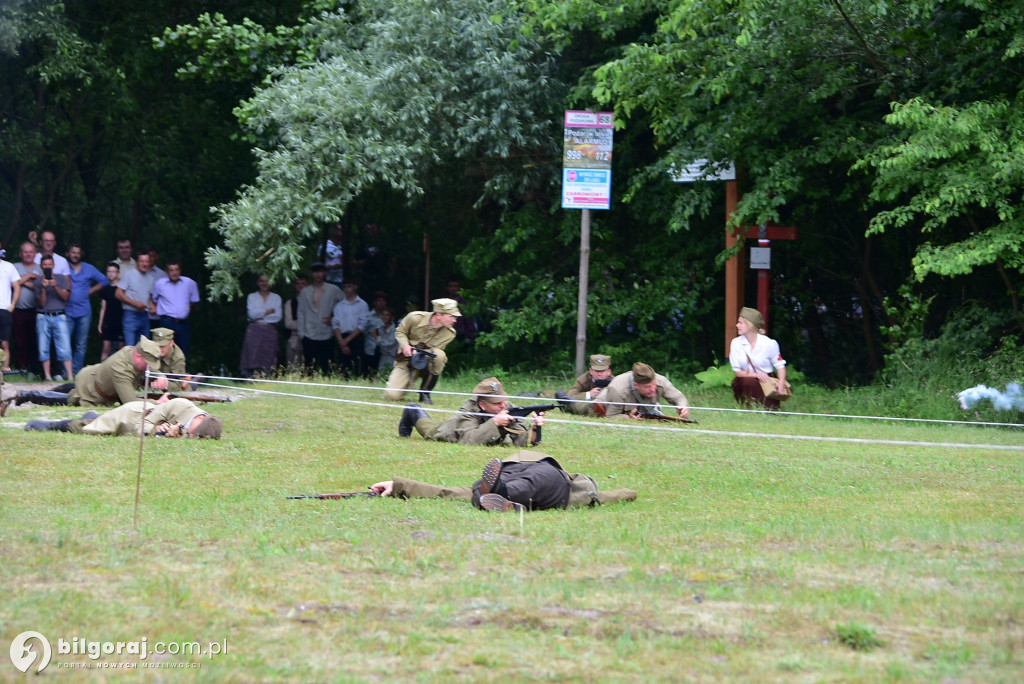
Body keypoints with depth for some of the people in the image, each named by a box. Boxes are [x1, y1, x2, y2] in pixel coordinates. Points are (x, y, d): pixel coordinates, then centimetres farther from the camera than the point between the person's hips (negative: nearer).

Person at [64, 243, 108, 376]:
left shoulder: (89, 269, 12)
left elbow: (104, 281, 20)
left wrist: (90, 291, 9)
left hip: (84, 311, 3)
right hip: (66, 311, -3)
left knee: (81, 345, 2)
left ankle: (77, 372, 7)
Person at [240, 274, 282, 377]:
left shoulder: (276, 298, 13)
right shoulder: (252, 297, 12)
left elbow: (277, 317, -1)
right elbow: (252, 314, -4)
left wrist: (260, 313, -1)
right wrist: (268, 311, -4)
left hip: (270, 332, 1)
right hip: (254, 331, -1)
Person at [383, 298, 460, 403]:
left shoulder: (449, 334, -15)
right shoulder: (415, 318, -18)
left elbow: (435, 351, -8)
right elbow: (400, 332, 0)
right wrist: (405, 346, -21)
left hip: (428, 365, 1)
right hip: (407, 362, -1)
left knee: (439, 355, -35)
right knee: (391, 396, -21)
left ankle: (425, 393, -16)